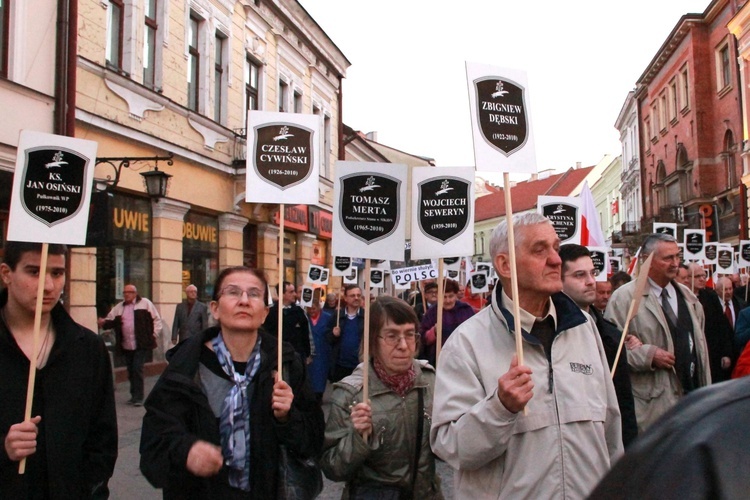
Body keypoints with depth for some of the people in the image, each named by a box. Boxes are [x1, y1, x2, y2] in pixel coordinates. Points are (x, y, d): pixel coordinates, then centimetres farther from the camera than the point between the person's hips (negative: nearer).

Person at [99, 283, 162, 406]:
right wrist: (103, 322, -12)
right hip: (126, 346, 5)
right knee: (131, 371, 12)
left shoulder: (145, 303, -1)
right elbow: (111, 321, 10)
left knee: (137, 369, -9)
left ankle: (138, 398, -2)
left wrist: (154, 335, -3)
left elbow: (157, 319, 1)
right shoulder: (119, 307, 14)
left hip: (141, 345, -5)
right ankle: (134, 396, 23)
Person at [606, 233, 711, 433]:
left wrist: (705, 392, 17)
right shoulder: (624, 297, -8)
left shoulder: (688, 297, 15)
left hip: (692, 395, 6)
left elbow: (699, 342, 20)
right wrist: (648, 355, -20)